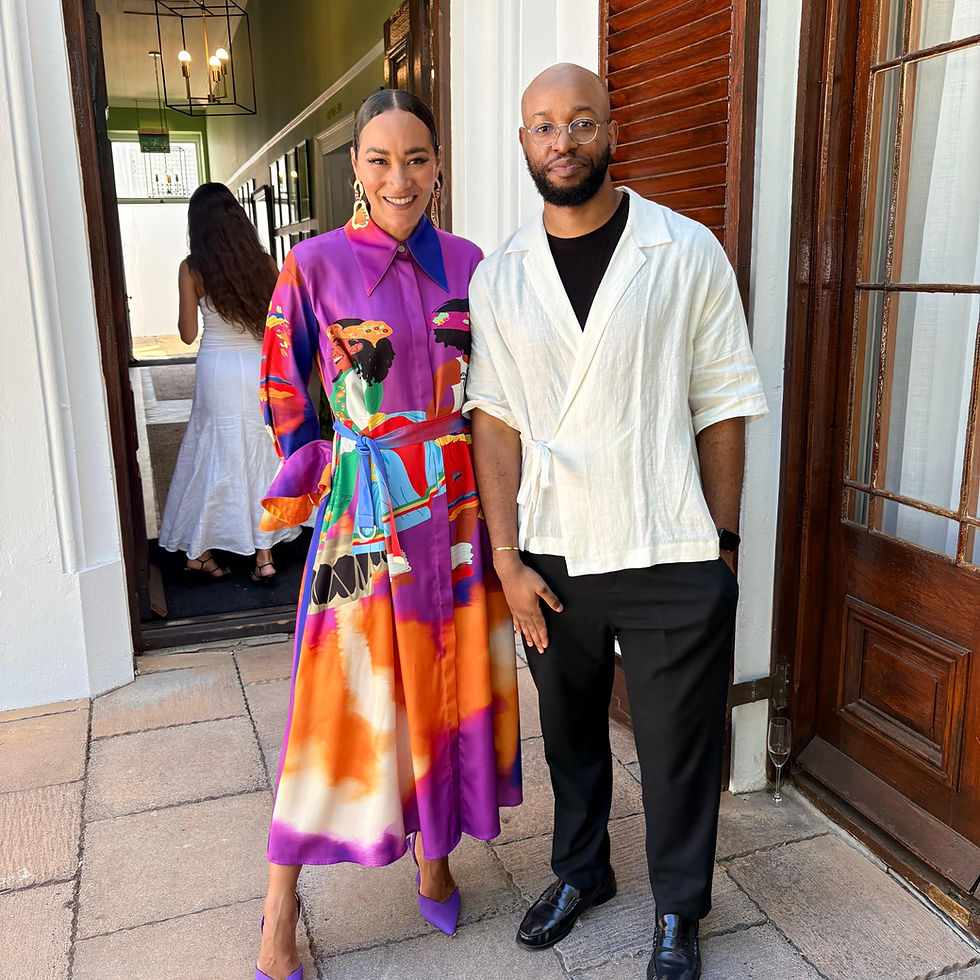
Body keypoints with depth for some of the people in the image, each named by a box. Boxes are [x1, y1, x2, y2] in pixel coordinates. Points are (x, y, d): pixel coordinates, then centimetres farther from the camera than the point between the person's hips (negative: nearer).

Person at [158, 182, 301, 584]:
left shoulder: (192, 269, -7)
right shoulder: (264, 262, -2)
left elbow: (188, 333, -2)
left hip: (217, 370, -1)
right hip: (261, 368, 1)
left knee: (215, 458, 9)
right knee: (261, 457, 8)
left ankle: (198, 553, 18)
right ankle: (264, 555, 11)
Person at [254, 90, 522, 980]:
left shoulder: (467, 265, 5)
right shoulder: (316, 264, -4)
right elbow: (286, 392, 2)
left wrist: (493, 491, 9)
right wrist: (309, 482, 3)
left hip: (457, 504, 4)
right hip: (363, 507, -3)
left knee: (450, 680, 12)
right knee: (342, 694, 1)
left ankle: (435, 857, 34)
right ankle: (281, 906, 19)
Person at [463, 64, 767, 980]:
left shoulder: (687, 252, -4)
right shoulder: (498, 276, 2)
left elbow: (722, 408, -2)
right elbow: (495, 423, 0)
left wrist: (721, 544, -4)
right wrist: (508, 560, -4)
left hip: (672, 560, -2)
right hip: (551, 559, 3)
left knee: (677, 746, 11)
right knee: (570, 732, 20)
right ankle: (579, 871, 45)